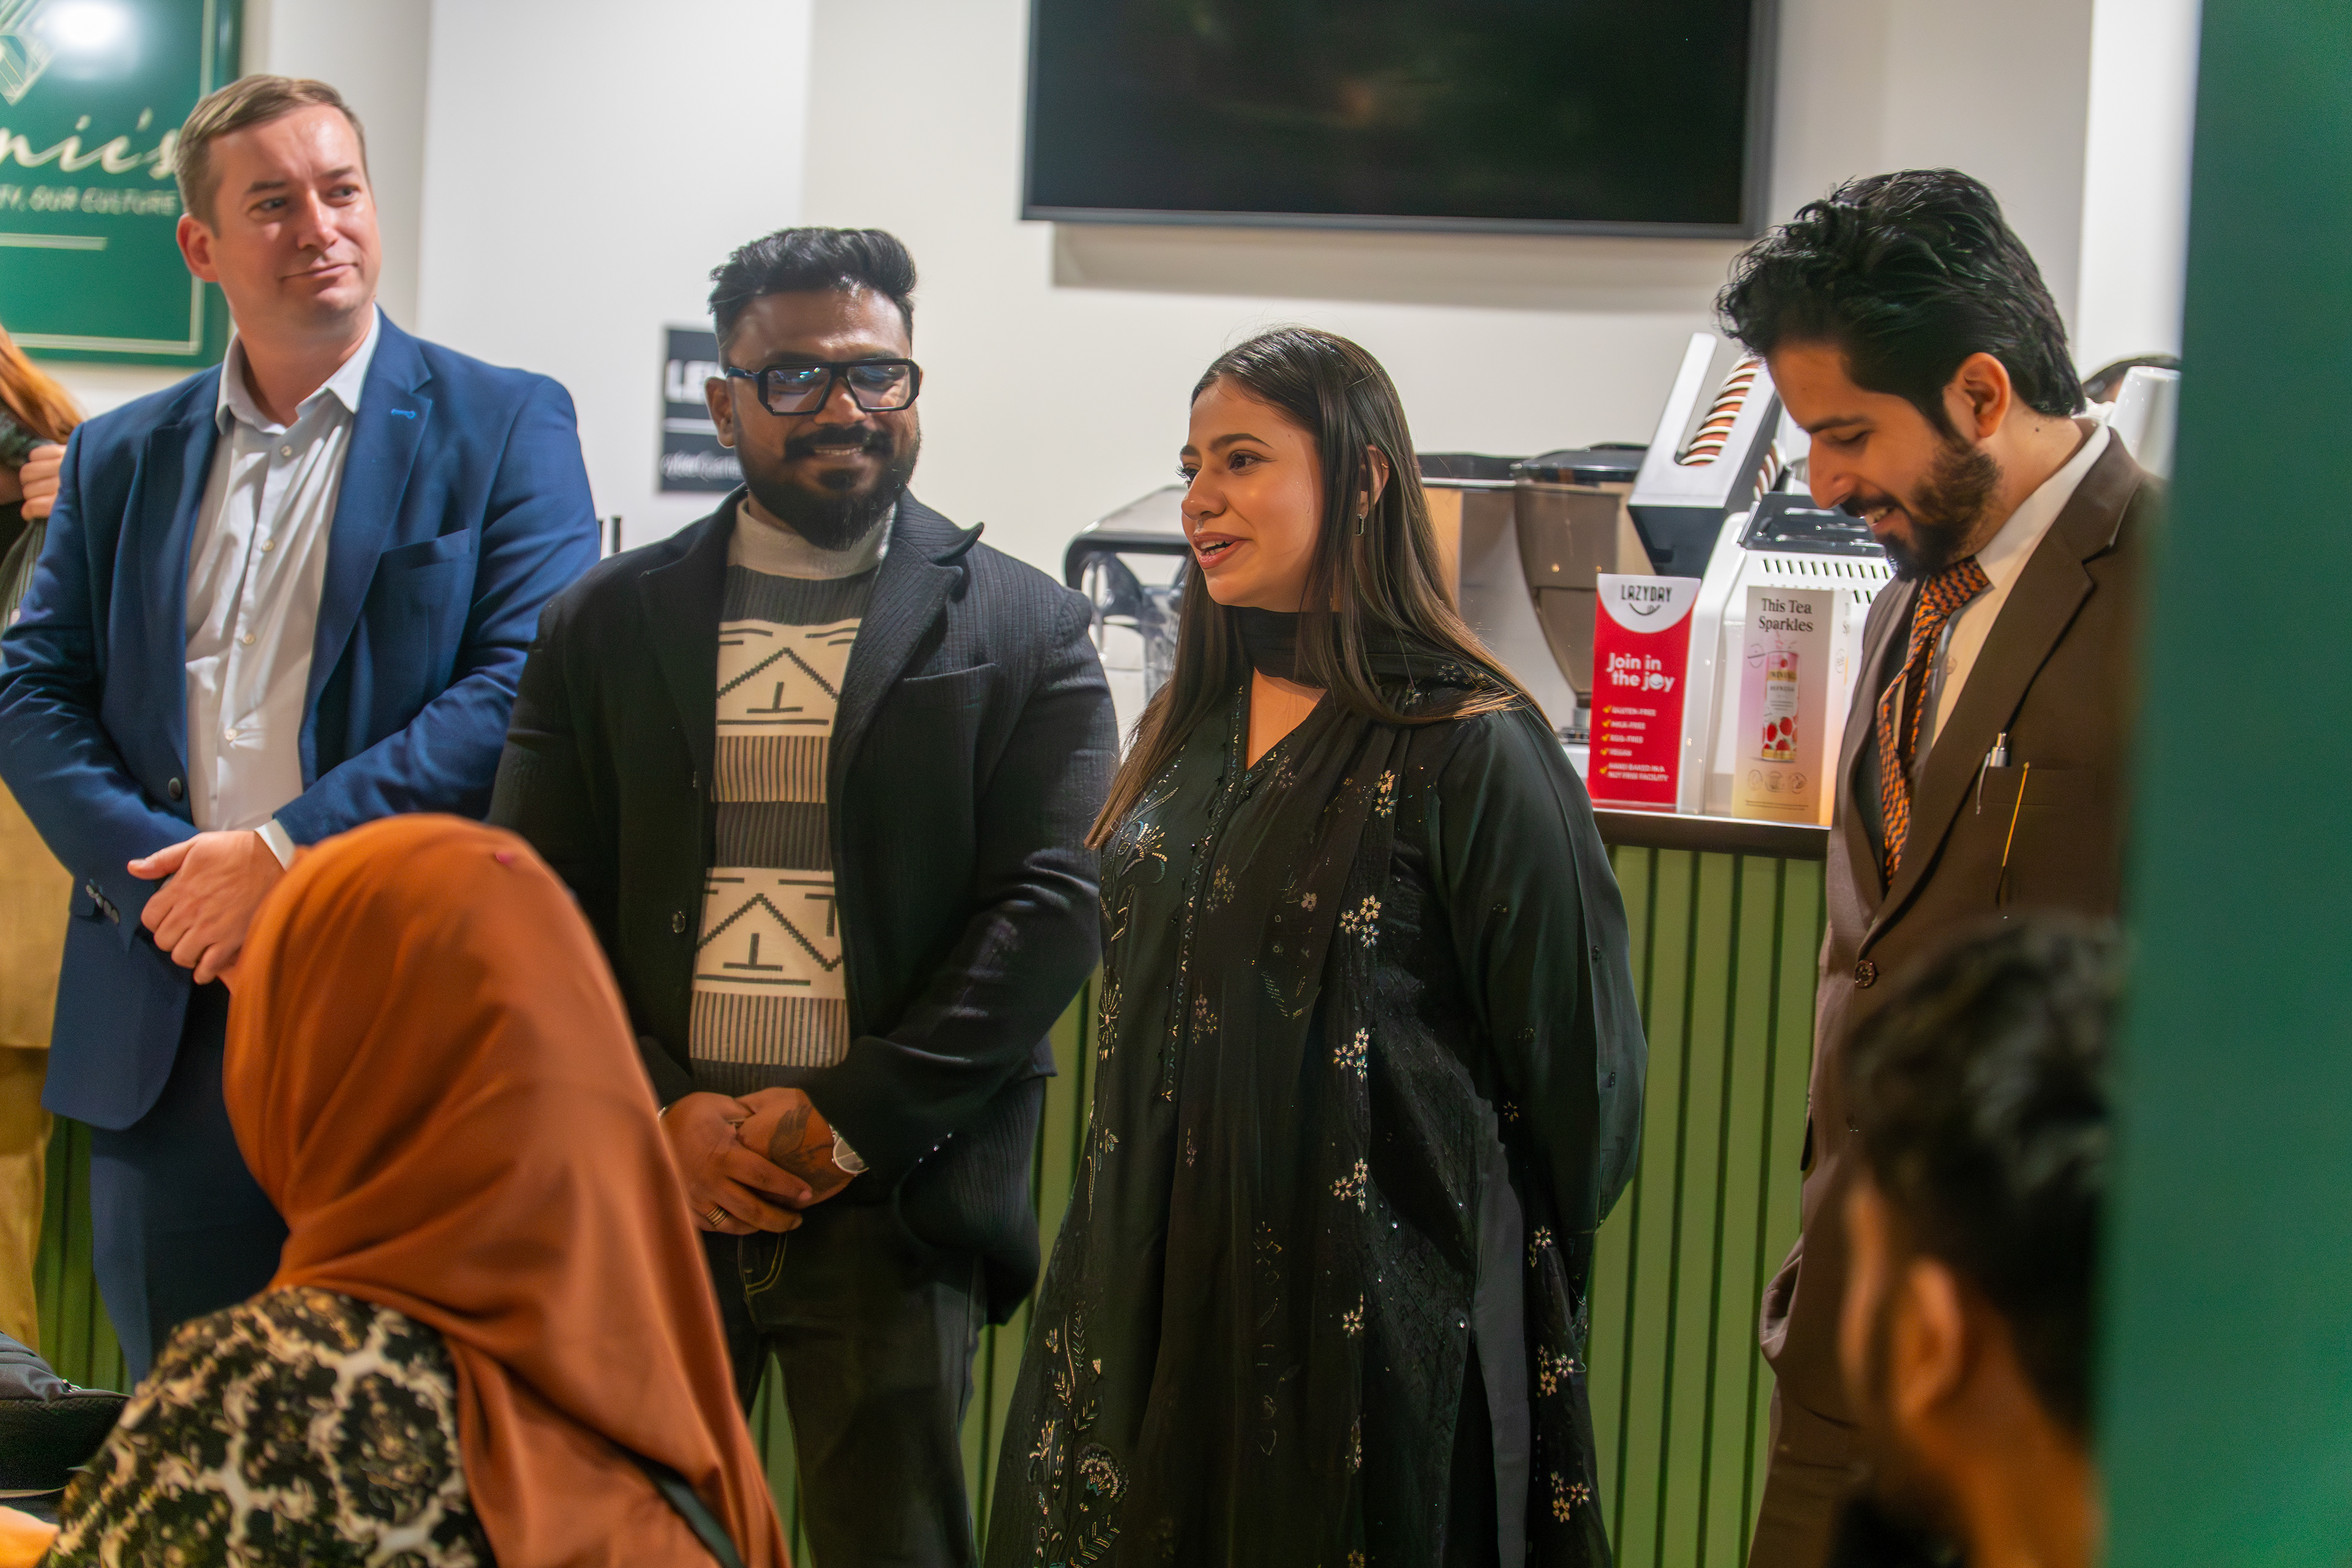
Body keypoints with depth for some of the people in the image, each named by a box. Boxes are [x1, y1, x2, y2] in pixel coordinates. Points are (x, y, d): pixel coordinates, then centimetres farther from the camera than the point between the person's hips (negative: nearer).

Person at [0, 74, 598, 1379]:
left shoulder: (503, 426, 3)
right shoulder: (119, 458, 15)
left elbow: (527, 685, -8)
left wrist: (290, 851, -14)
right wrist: (157, 878, -10)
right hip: (169, 1026, 4)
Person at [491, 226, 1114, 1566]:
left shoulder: (1024, 632, 4)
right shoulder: (606, 625, 10)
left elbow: (1051, 904, -4)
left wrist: (850, 1121, -11)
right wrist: (663, 1114, -7)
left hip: (893, 1194, -2)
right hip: (649, 1187, 2)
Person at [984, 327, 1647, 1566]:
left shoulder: (1469, 748, -12)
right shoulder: (1188, 730, 10)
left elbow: (1575, 1058, -10)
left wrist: (1511, 1277, -1)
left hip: (1368, 1314, -6)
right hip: (1149, 1298, 7)